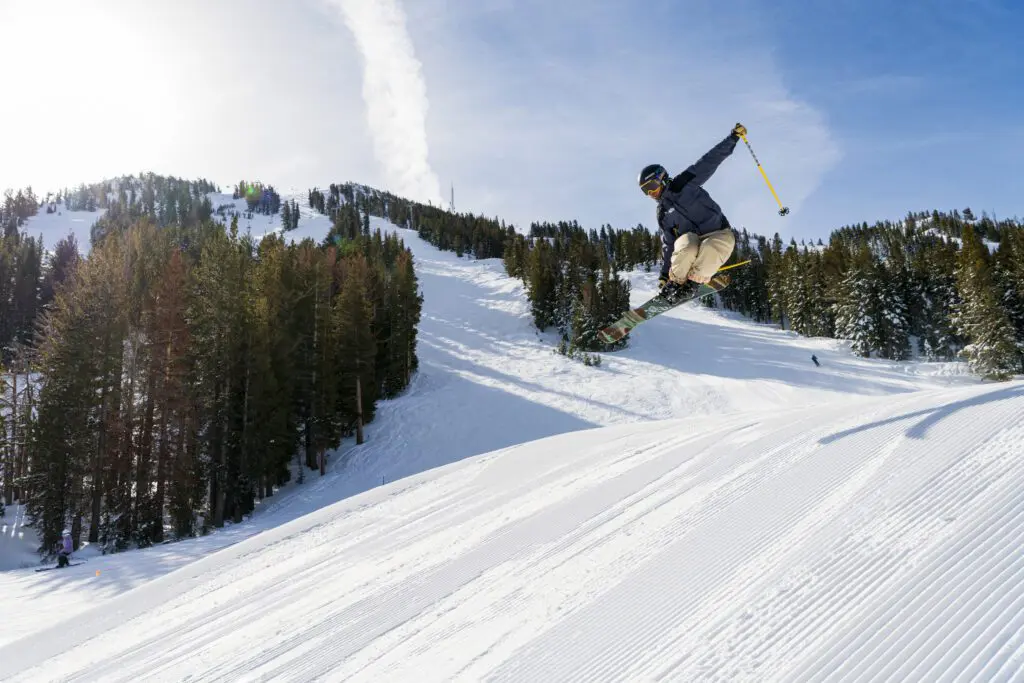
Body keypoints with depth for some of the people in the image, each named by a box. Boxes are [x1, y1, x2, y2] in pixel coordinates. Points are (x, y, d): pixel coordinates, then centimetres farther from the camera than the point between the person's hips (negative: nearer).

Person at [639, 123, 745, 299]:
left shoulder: (685, 183, 4)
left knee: (713, 247, -39)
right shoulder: (663, 214, 14)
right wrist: (665, 273, 10)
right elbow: (668, 244, 15)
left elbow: (710, 161, -1)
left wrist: (733, 137, -8)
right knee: (686, 246, -36)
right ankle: (675, 282, -15)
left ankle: (692, 282, -19)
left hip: (720, 233, -2)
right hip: (691, 239, 2)